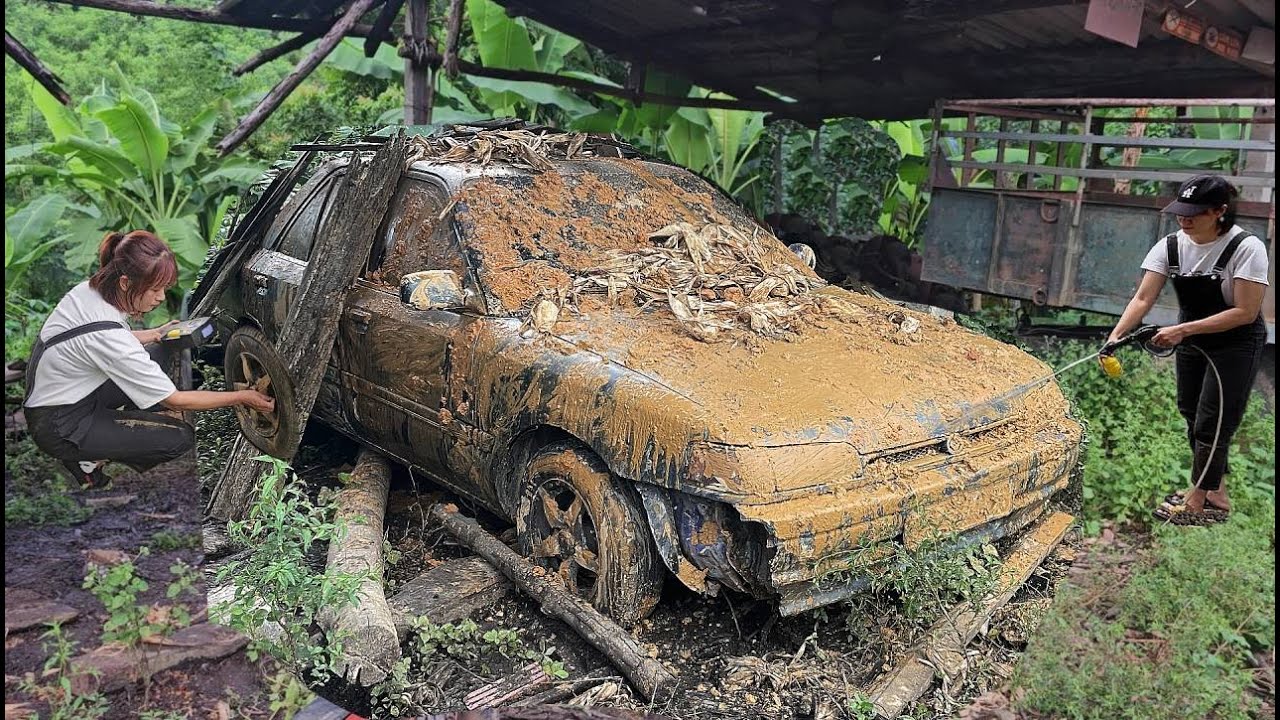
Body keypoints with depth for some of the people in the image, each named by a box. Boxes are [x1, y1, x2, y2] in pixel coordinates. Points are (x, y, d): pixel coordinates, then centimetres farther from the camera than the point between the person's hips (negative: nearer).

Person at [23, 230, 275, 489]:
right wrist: (242, 397, -20)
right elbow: (175, 400, -24)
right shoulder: (107, 335, -33)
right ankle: (89, 459, 3)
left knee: (161, 352, 5)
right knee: (181, 437, -12)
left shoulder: (90, 289, -10)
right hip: (59, 427, -9)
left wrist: (156, 334, 5)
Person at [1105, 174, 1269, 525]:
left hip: (1236, 345, -6)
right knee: (1192, 416, 14)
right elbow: (1142, 299, -16)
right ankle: (1213, 491, 31)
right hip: (1191, 343, 6)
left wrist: (1182, 330, -30)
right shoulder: (1170, 247, -9)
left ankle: (1199, 501, 12)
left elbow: (1245, 312, -25)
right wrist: (1116, 335, -32)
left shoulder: (1246, 248, -23)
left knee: (1211, 423, -3)